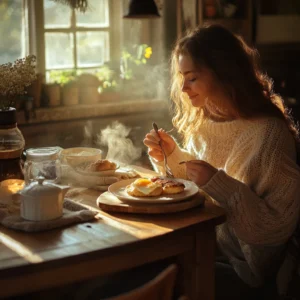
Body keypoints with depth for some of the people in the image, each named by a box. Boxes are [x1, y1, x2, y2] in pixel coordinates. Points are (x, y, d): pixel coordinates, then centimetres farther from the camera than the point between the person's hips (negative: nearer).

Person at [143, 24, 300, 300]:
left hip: (240, 269, -6)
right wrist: (171, 155, -2)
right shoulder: (203, 122, 4)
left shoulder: (270, 133, -19)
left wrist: (221, 185, -29)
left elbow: (277, 226, -19)